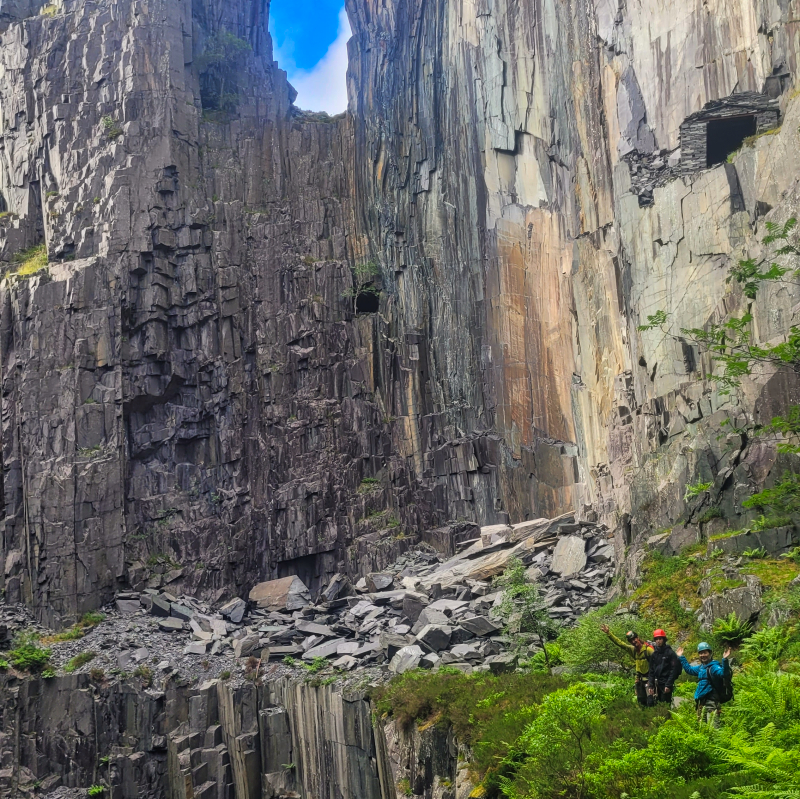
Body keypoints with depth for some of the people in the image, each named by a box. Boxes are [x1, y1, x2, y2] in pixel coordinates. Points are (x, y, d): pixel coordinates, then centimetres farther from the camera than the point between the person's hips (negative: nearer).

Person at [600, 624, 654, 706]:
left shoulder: (648, 649, -14)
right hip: (640, 679, 7)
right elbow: (619, 643, 7)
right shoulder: (633, 649, 6)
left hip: (649, 678, -7)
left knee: (650, 702, -15)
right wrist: (608, 632, 2)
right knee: (641, 701, 11)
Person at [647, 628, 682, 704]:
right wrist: (650, 686, 6)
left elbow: (674, 669, -9)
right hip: (657, 684, 6)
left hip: (666, 684, -6)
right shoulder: (654, 654, 13)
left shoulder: (670, 652, -4)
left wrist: (668, 684, -15)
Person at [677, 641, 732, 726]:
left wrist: (725, 660, -44)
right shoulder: (701, 667, 16)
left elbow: (723, 673, -31)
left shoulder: (714, 667, -11)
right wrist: (681, 657, 37)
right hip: (702, 703, 9)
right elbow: (689, 669, 34)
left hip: (711, 702, -9)